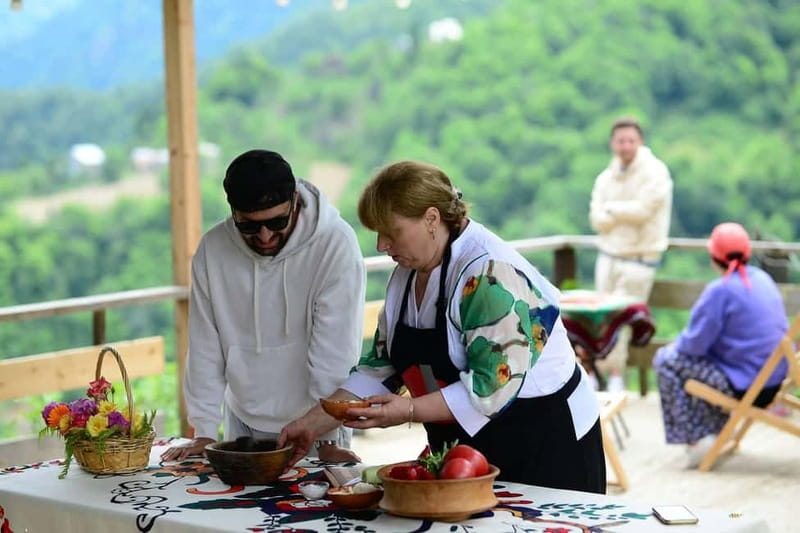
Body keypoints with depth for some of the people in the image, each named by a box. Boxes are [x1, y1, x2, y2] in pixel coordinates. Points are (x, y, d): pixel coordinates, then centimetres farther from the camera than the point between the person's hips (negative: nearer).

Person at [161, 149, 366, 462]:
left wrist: (329, 438, -22)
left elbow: (336, 349, -20)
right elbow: (205, 346, -3)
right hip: (243, 424, 3)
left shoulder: (336, 243, -19)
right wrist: (204, 431, -5)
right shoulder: (212, 249, -8)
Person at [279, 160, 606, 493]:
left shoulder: (489, 274, -22)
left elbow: (496, 385, -27)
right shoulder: (408, 274, 6)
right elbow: (381, 369, 10)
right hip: (466, 446, 8)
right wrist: (314, 423, 3)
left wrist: (410, 410, -30)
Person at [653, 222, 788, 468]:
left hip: (743, 387, -9)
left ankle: (696, 439, 2)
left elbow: (695, 344, -17)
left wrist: (678, 343, 9)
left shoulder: (720, 290, -18)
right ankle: (717, 432, 27)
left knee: (667, 360, 3)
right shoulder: (763, 278, 7)